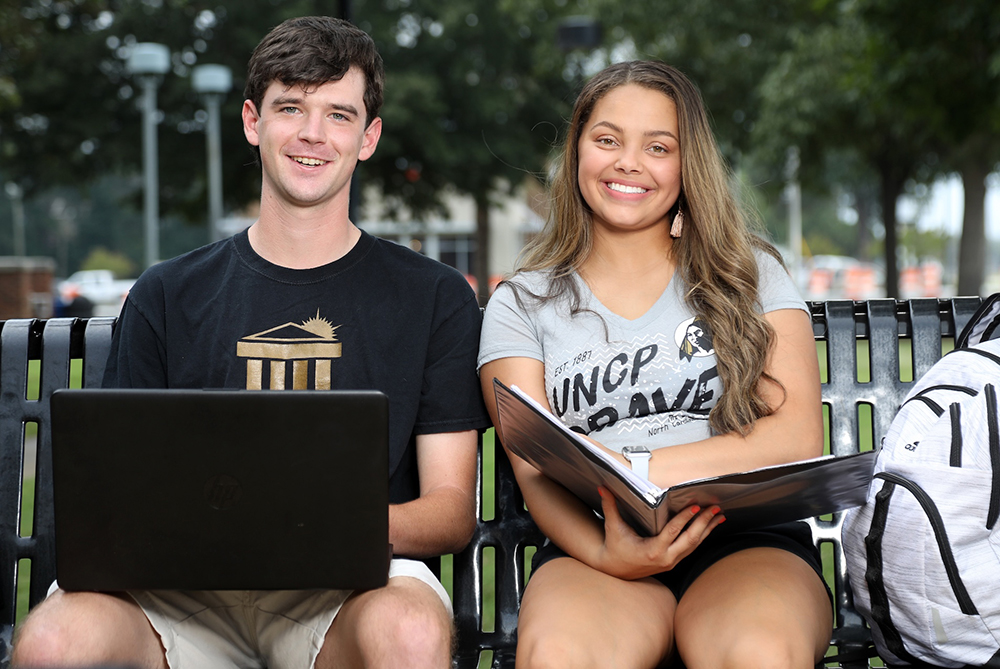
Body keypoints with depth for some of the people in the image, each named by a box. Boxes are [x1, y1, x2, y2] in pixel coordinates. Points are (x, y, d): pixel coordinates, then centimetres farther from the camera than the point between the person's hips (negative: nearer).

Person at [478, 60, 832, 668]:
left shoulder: (750, 275, 14)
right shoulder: (522, 305, 13)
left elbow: (800, 437, 0)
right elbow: (537, 473, 2)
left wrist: (629, 465, -12)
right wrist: (603, 554, -21)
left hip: (747, 542, 0)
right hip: (599, 551, 1)